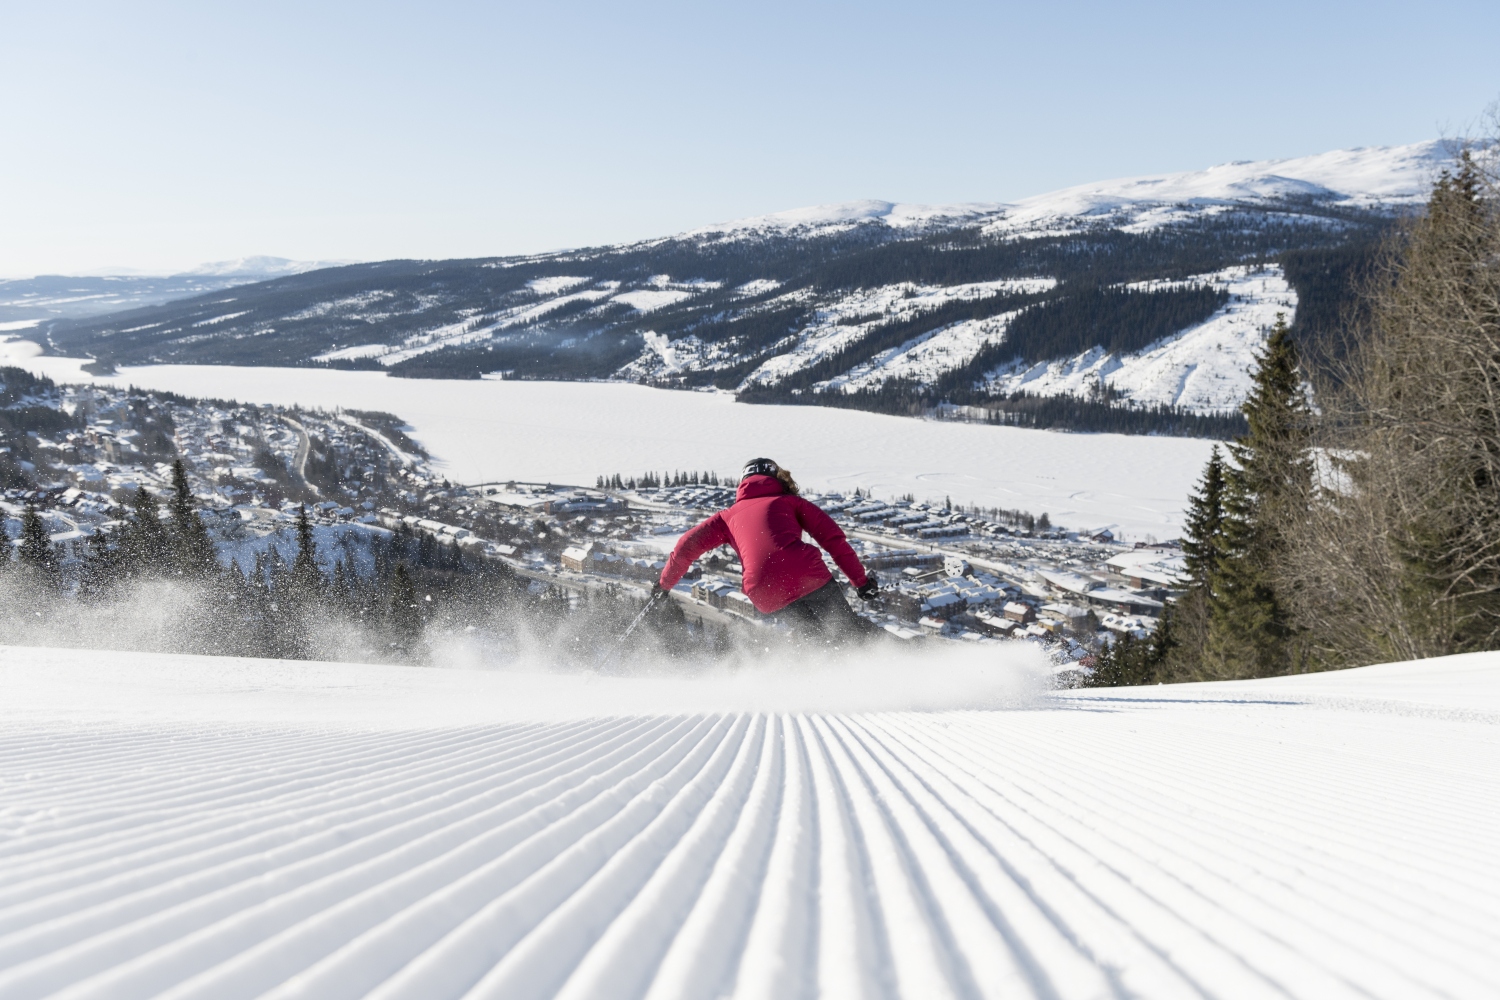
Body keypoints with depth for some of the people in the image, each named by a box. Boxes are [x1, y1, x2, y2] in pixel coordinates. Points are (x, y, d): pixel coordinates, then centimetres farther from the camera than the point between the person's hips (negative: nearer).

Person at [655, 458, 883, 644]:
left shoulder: (730, 515, 28)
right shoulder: (789, 501, 23)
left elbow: (688, 544, 21)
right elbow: (832, 537, 13)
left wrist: (664, 584, 33)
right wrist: (861, 580, 13)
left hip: (765, 594, 2)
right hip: (806, 575, -2)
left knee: (821, 637, 18)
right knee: (849, 627, 9)